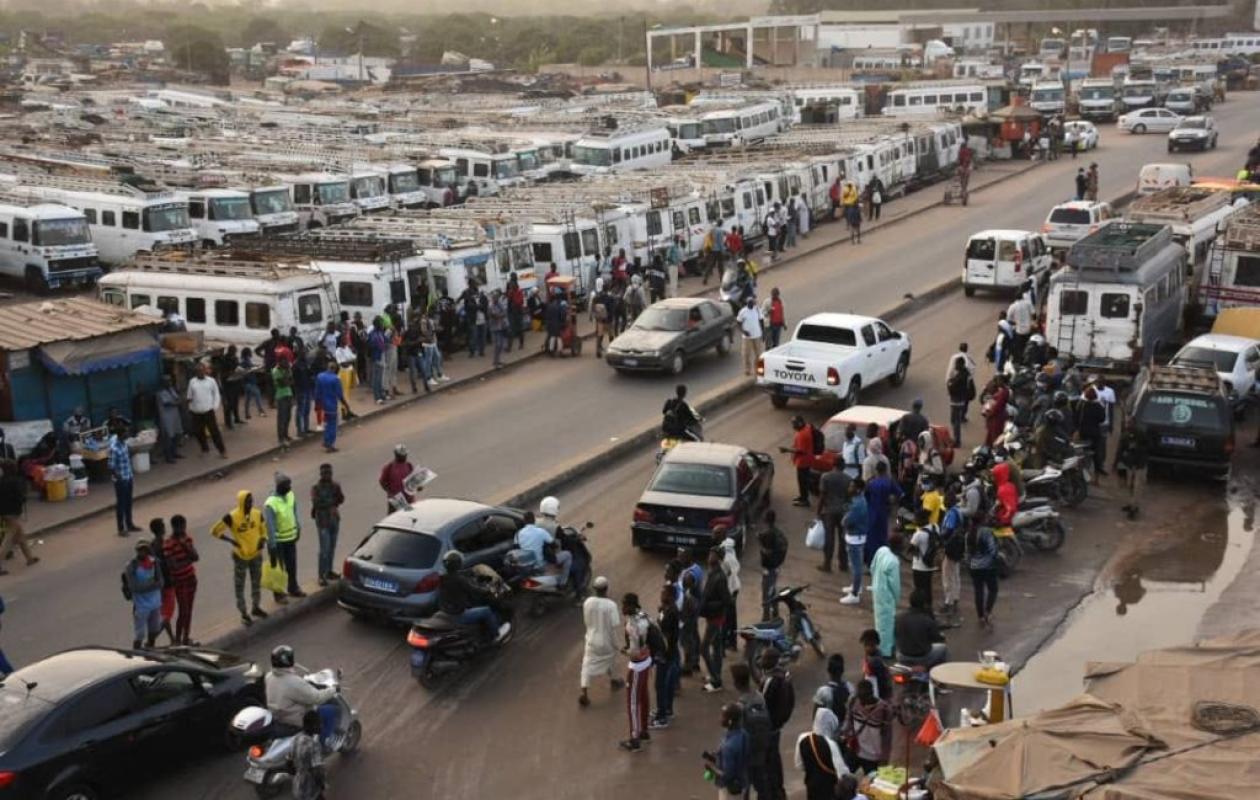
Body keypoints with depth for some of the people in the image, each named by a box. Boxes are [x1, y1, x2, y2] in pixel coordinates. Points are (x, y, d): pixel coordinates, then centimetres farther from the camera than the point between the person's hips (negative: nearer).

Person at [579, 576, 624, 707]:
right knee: (611, 658, 27)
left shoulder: (587, 602, -11)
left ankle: (584, 693, -4)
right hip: (607, 640, -2)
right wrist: (618, 613, -3)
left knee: (588, 665, 6)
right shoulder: (611, 605, -22)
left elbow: (586, 620, 3)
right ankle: (613, 681, 48)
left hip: (592, 638, 2)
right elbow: (615, 624, -21)